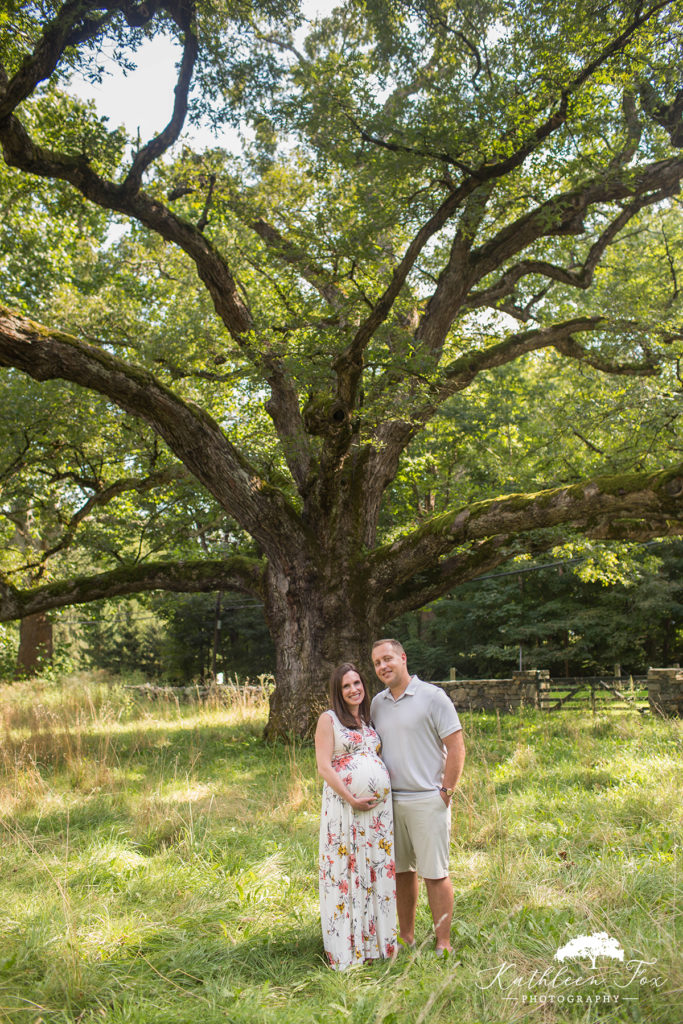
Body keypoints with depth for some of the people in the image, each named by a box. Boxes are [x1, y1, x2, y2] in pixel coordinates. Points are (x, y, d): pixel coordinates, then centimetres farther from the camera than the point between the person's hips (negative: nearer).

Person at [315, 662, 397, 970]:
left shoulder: (369, 720, 16)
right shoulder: (329, 719, -2)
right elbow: (324, 766, -9)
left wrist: (382, 789, 6)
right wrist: (352, 799, -15)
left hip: (378, 804, 6)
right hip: (344, 804, -6)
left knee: (378, 869, 9)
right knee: (345, 870, -2)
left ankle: (376, 941, 22)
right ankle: (345, 948, 9)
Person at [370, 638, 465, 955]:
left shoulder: (432, 697, -7)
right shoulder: (377, 703, 10)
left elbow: (456, 746, -7)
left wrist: (446, 791, -9)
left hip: (427, 801, -5)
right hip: (390, 801, 5)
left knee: (435, 874, 1)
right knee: (401, 871, 13)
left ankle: (443, 944, 11)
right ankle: (406, 937, 26)